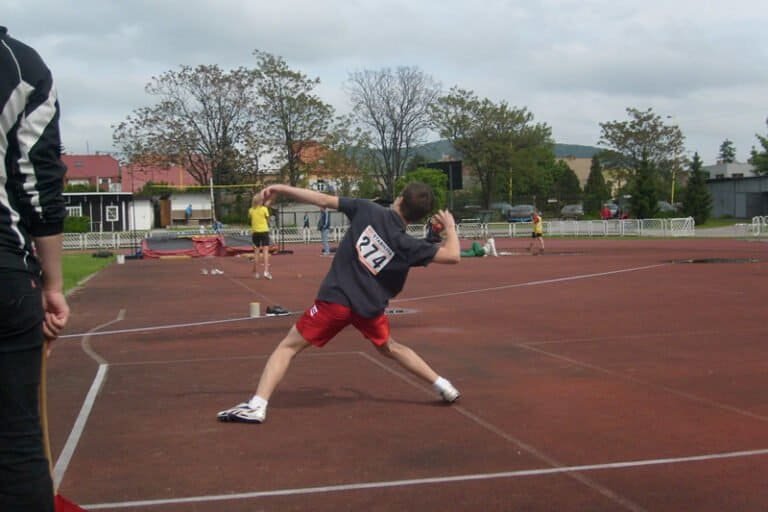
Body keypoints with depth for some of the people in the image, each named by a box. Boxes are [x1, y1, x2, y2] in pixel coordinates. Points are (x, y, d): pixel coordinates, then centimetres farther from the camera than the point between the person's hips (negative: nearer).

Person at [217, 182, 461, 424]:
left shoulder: (367, 210, -5)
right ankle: (443, 385, 31)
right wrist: (450, 227, 18)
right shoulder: (408, 245, -4)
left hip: (335, 299, -2)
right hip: (371, 307, 3)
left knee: (288, 346, 5)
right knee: (390, 348, 29)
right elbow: (452, 255, -2)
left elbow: (323, 200, -3)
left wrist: (281, 189, 5)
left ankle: (257, 405, -8)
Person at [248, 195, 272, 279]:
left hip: (255, 232, 3)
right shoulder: (264, 209, -6)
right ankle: (266, 271, -19)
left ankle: (256, 272, 16)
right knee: (265, 251, -6)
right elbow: (268, 220, -2)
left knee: (256, 252, 11)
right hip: (264, 231, -3)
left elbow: (249, 220, 6)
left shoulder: (251, 210, 2)